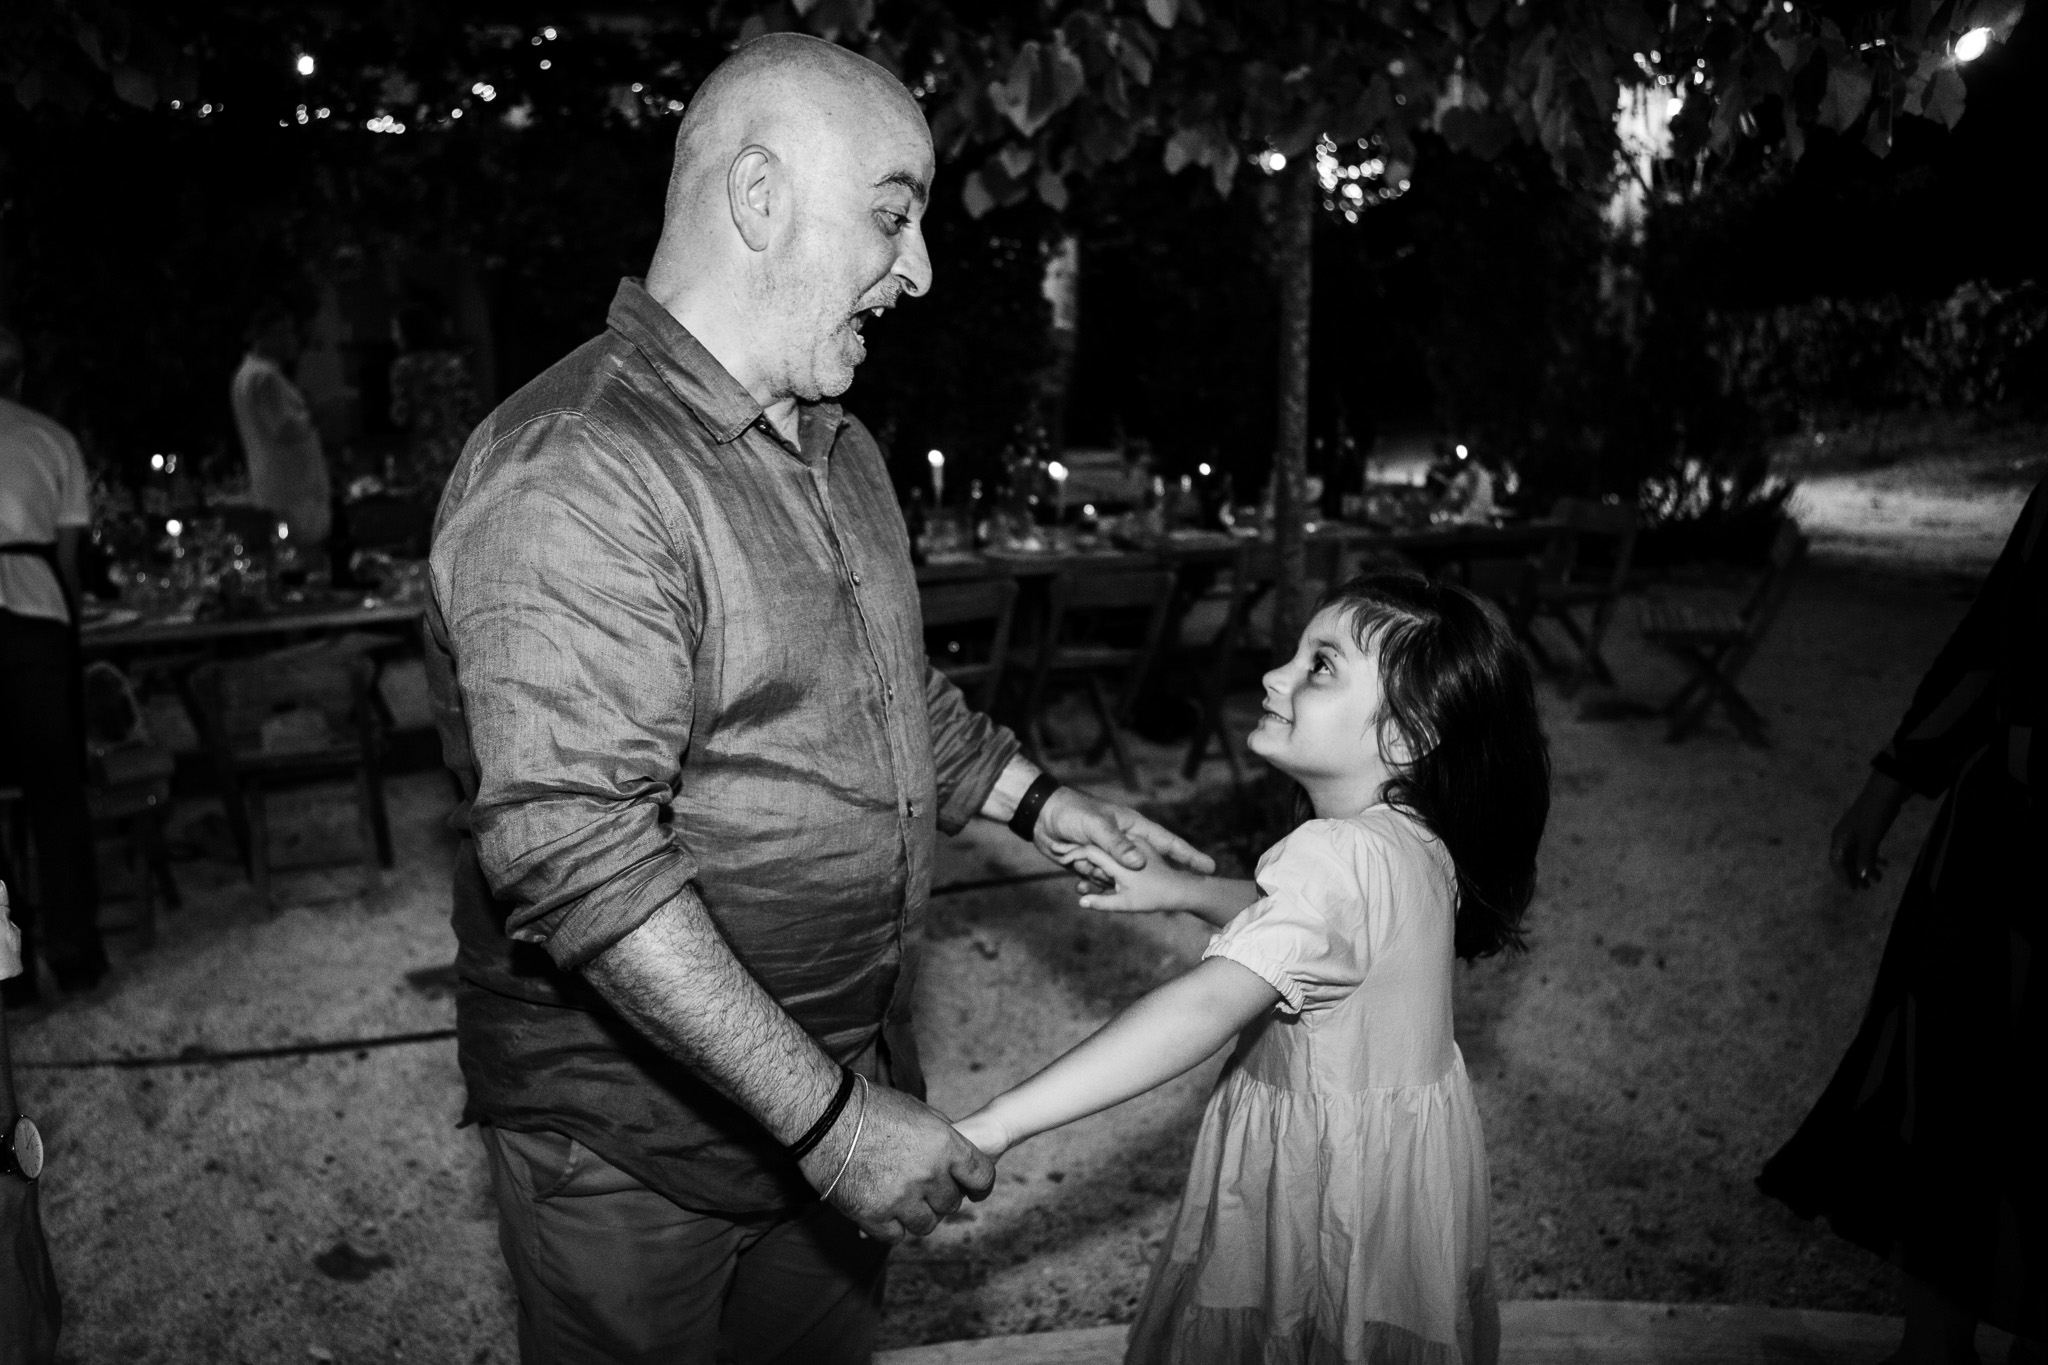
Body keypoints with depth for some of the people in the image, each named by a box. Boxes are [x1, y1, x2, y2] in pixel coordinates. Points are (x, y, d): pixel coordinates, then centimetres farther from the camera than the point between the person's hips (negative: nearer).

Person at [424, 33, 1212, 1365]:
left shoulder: (838, 449, 8)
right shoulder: (568, 477, -24)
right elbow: (577, 864, -29)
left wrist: (1034, 799, 9)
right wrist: (825, 1115, -27)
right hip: (637, 1151, -8)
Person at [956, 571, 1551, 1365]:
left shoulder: (1342, 857, -32)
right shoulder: (1414, 836, -2)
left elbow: (1206, 1009, -41)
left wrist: (995, 1126, -45)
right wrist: (1177, 890, 5)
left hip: (1334, 1169, -9)